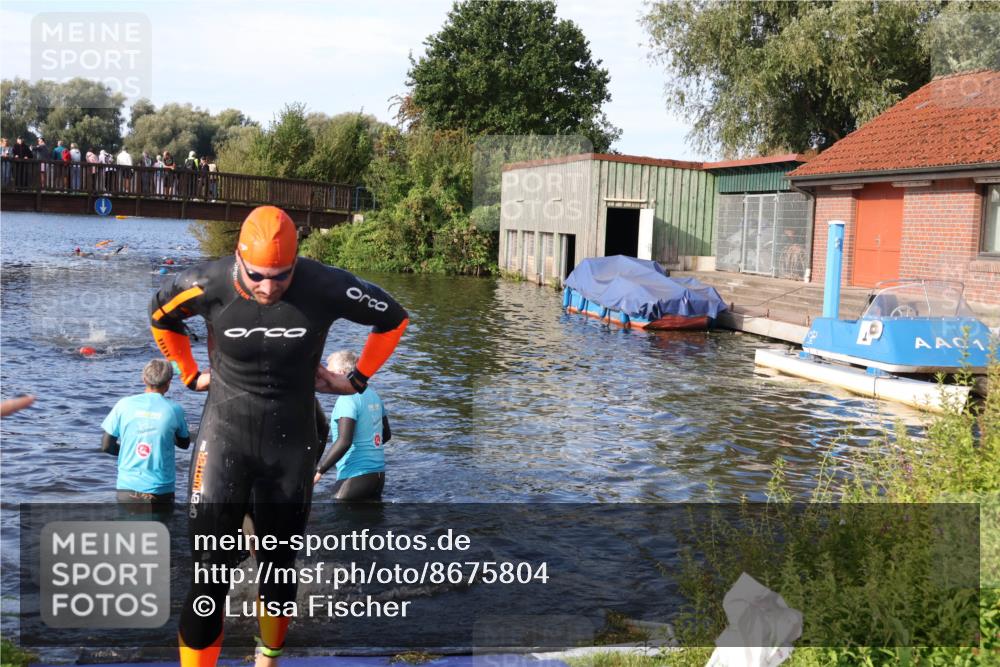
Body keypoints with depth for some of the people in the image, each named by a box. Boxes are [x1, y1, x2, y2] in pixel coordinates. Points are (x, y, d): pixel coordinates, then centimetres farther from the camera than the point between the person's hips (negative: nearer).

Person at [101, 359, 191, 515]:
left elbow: (106, 446, 1)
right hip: (161, 490, -1)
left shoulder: (124, 404, -3)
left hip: (127, 487, 2)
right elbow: (184, 443, 11)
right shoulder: (174, 409, -4)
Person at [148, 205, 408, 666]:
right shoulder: (208, 285, -15)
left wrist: (357, 379, 4)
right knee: (210, 575, -5)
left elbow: (393, 319, 2)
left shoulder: (324, 288, -17)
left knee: (279, 567, 14)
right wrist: (190, 375, 8)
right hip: (225, 438, -1)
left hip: (292, 443, 1)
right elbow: (161, 316, 10)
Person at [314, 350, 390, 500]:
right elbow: (386, 434, 18)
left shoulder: (348, 398, -13)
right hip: (378, 473, 9)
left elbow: (344, 441, -22)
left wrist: (319, 470, -18)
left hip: (356, 475, -9)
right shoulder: (372, 393, 11)